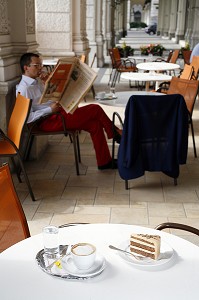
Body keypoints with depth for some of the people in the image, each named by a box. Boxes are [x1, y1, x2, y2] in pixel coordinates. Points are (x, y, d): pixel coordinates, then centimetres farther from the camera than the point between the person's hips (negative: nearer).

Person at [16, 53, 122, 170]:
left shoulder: (38, 81, 16)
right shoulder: (24, 89, -13)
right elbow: (28, 118, -20)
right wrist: (50, 109, -21)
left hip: (57, 112, 9)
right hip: (48, 122, -9)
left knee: (95, 124, -7)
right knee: (96, 109, -12)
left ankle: (104, 162, 1)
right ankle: (115, 133, 12)